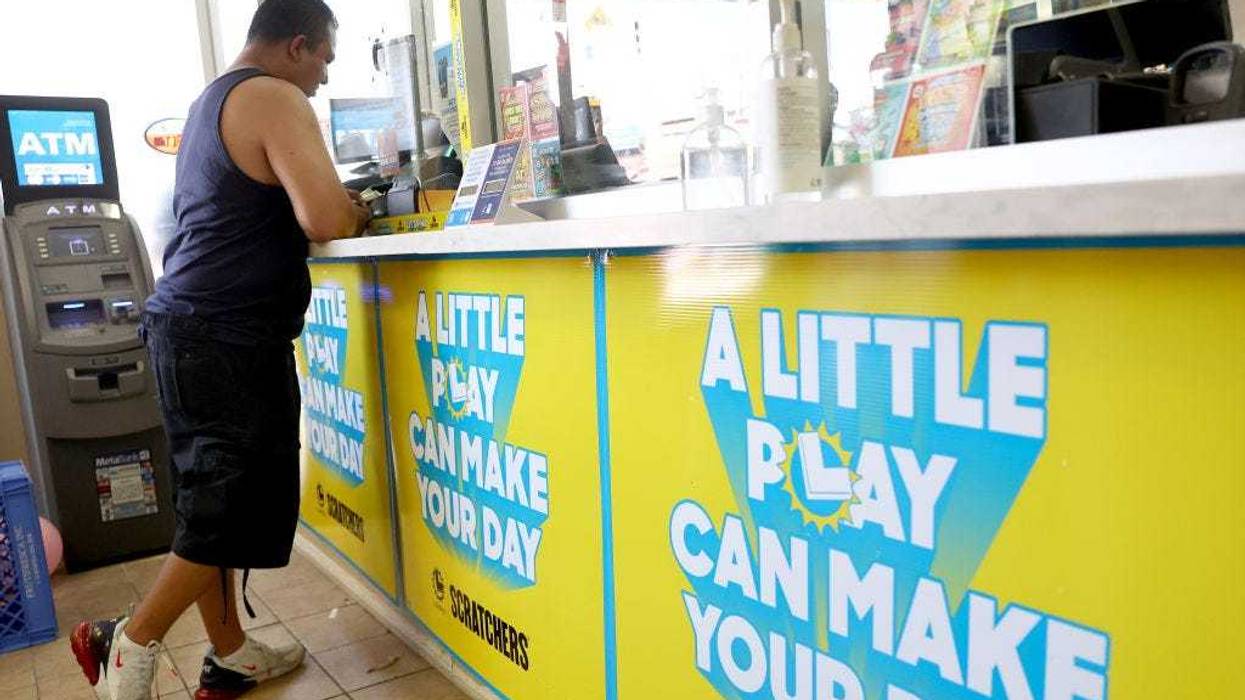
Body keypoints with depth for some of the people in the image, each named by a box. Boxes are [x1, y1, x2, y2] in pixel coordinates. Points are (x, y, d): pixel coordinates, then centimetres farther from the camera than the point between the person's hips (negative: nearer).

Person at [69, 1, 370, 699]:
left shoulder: (214, 98, 22)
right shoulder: (274, 99, -10)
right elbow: (324, 219, -22)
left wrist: (336, 202, 17)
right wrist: (355, 214, 0)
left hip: (191, 327, 10)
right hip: (228, 338, -10)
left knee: (215, 499, 13)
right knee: (241, 504, 0)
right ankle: (130, 643, 13)